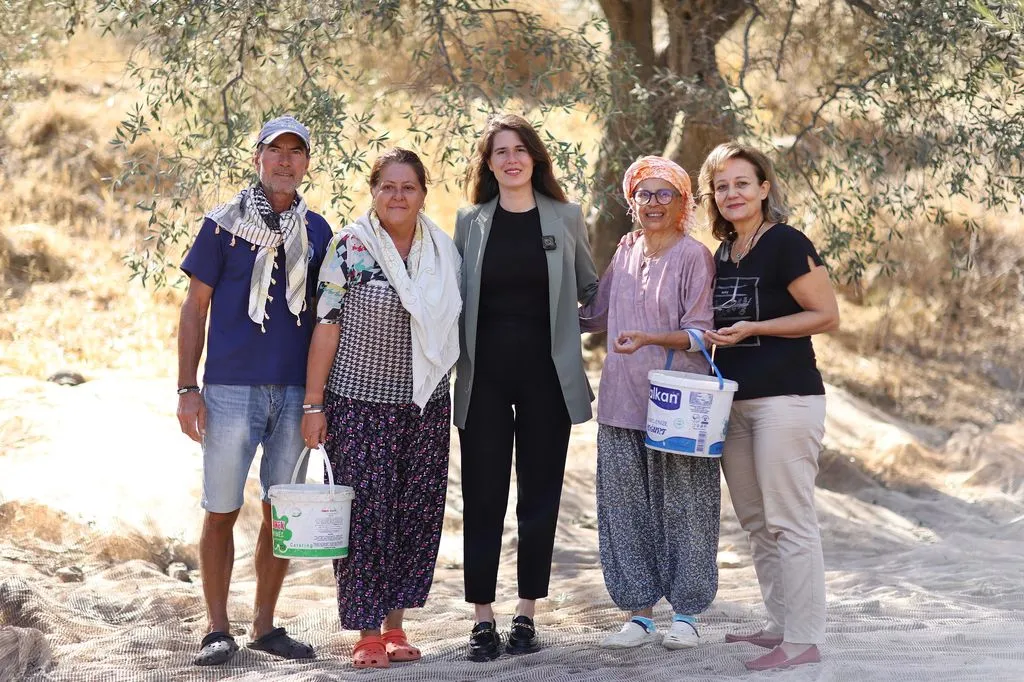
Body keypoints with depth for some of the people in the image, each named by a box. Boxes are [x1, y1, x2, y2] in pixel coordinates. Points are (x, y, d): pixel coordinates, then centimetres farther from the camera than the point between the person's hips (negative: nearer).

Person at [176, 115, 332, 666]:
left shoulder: (316, 231, 11)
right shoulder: (223, 224, 1)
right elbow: (195, 307, 2)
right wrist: (186, 389, -5)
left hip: (295, 392, 3)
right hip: (231, 388, -3)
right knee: (222, 511, -1)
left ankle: (265, 625, 17)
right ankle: (217, 630, 7)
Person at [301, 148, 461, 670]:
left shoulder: (444, 252, 7)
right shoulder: (350, 247, -6)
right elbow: (326, 325, -7)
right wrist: (314, 404, -10)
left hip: (426, 405, 4)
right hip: (360, 405, -4)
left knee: (417, 514, 6)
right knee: (365, 514, -4)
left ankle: (395, 625, 17)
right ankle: (367, 634, 4)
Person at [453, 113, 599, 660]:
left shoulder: (565, 218, 5)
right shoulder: (470, 222, 7)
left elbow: (590, 290, 14)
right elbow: (454, 297, 11)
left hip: (546, 375, 0)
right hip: (485, 374, 0)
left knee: (540, 496, 4)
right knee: (483, 497, 0)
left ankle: (527, 614, 13)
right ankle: (482, 617, 6)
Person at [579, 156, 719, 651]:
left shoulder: (694, 256, -4)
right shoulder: (625, 251, 12)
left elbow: (699, 332, -10)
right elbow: (597, 314, 22)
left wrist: (648, 338, -23)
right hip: (622, 400, 5)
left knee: (680, 507, 1)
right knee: (624, 507, 5)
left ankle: (685, 613, 12)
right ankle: (638, 614, 13)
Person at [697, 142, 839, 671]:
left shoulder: (786, 244, -10)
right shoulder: (723, 255, 14)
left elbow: (826, 315, -12)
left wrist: (752, 329, -17)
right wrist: (710, 335, 8)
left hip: (786, 399, -9)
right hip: (734, 402, 9)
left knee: (789, 522, -7)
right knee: (755, 522, 13)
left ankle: (803, 639, -3)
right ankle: (779, 624, 24)